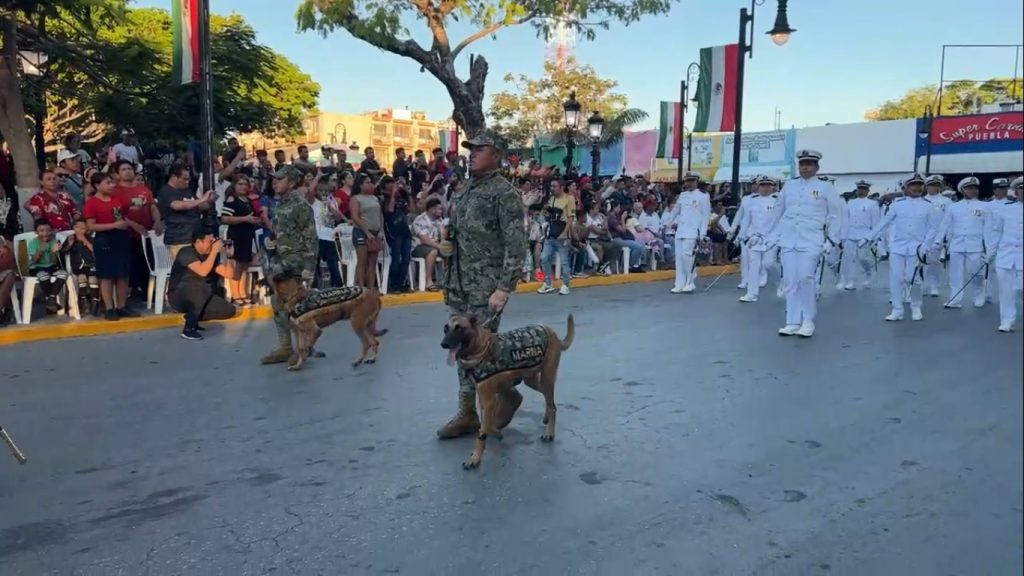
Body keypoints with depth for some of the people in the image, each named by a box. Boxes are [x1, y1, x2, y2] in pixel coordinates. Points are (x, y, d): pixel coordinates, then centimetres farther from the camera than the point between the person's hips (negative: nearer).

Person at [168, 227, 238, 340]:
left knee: (230, 310, -7)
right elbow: (203, 271, -32)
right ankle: (188, 328, -25)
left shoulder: (209, 255, 3)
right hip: (178, 296, -7)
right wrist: (215, 251, -25)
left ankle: (192, 317, 10)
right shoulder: (186, 252, -16)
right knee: (204, 288, -38)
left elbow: (229, 274, 2)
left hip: (197, 297, 7)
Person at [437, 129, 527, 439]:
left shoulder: (504, 193, -10)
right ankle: (468, 414, 19)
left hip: (487, 286, -8)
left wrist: (504, 288, -21)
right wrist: (446, 246, 6)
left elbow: (516, 246, -16)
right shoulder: (463, 192, 14)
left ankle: (507, 393, 19)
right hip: (459, 283, 8)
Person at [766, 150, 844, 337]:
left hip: (811, 241, -3)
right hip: (788, 241, 4)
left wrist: (831, 241, -4)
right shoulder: (789, 186, 13)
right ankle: (793, 322, 9)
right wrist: (774, 238, 13)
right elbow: (780, 214, 16)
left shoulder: (826, 188, 4)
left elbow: (835, 216, 2)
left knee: (806, 279, -11)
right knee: (791, 282, 3)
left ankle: (808, 321, 3)